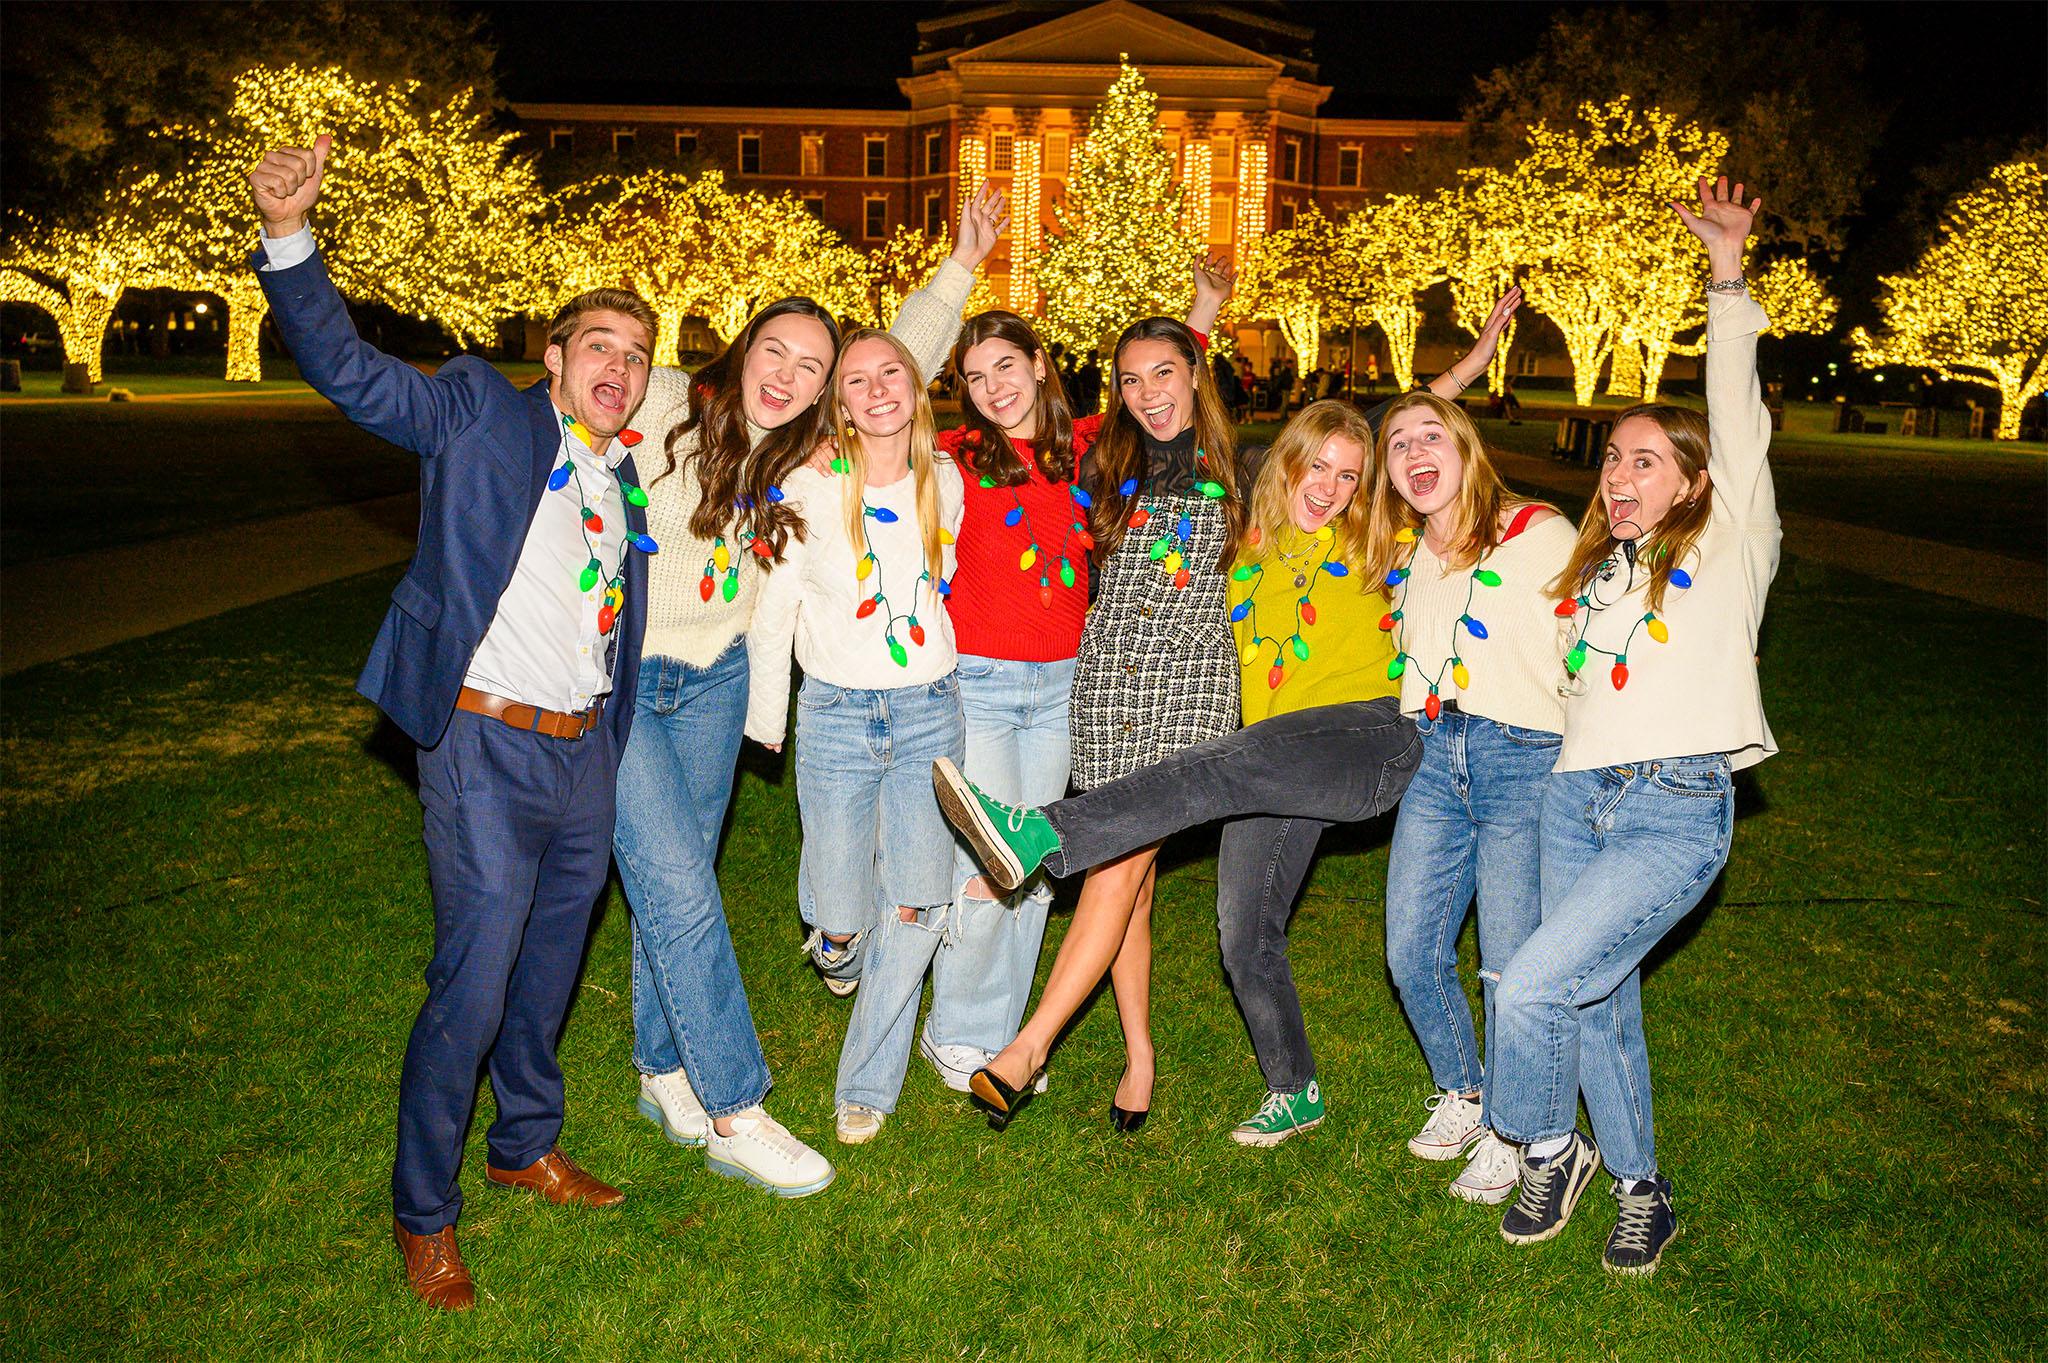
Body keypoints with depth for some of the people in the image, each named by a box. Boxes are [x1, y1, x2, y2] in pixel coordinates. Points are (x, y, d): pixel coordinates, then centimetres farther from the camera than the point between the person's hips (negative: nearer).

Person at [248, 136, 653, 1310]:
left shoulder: (627, 482, 14)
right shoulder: (480, 414, -1)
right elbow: (347, 365, -12)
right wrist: (287, 234, -25)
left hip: (587, 758, 6)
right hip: (489, 748, -6)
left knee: (548, 971, 19)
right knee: (471, 986, -2)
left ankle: (529, 1146, 40)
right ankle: (423, 1213, 17)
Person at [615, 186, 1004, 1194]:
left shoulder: (801, 451, 1)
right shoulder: (657, 405, -15)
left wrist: (961, 266, 7)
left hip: (716, 678, 6)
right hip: (617, 678, -5)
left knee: (678, 879, 14)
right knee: (678, 889, -9)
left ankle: (663, 1073, 31)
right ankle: (735, 1115, 1)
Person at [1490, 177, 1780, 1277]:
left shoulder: (1727, 547, 2)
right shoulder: (1591, 563, 18)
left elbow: (1739, 424, -8)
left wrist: (1727, 275, -12)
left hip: (1677, 811, -6)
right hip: (1577, 796, 6)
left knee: (1532, 986, -17)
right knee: (1599, 1009, 11)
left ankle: (1546, 1150, 11)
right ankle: (1640, 1193, 32)